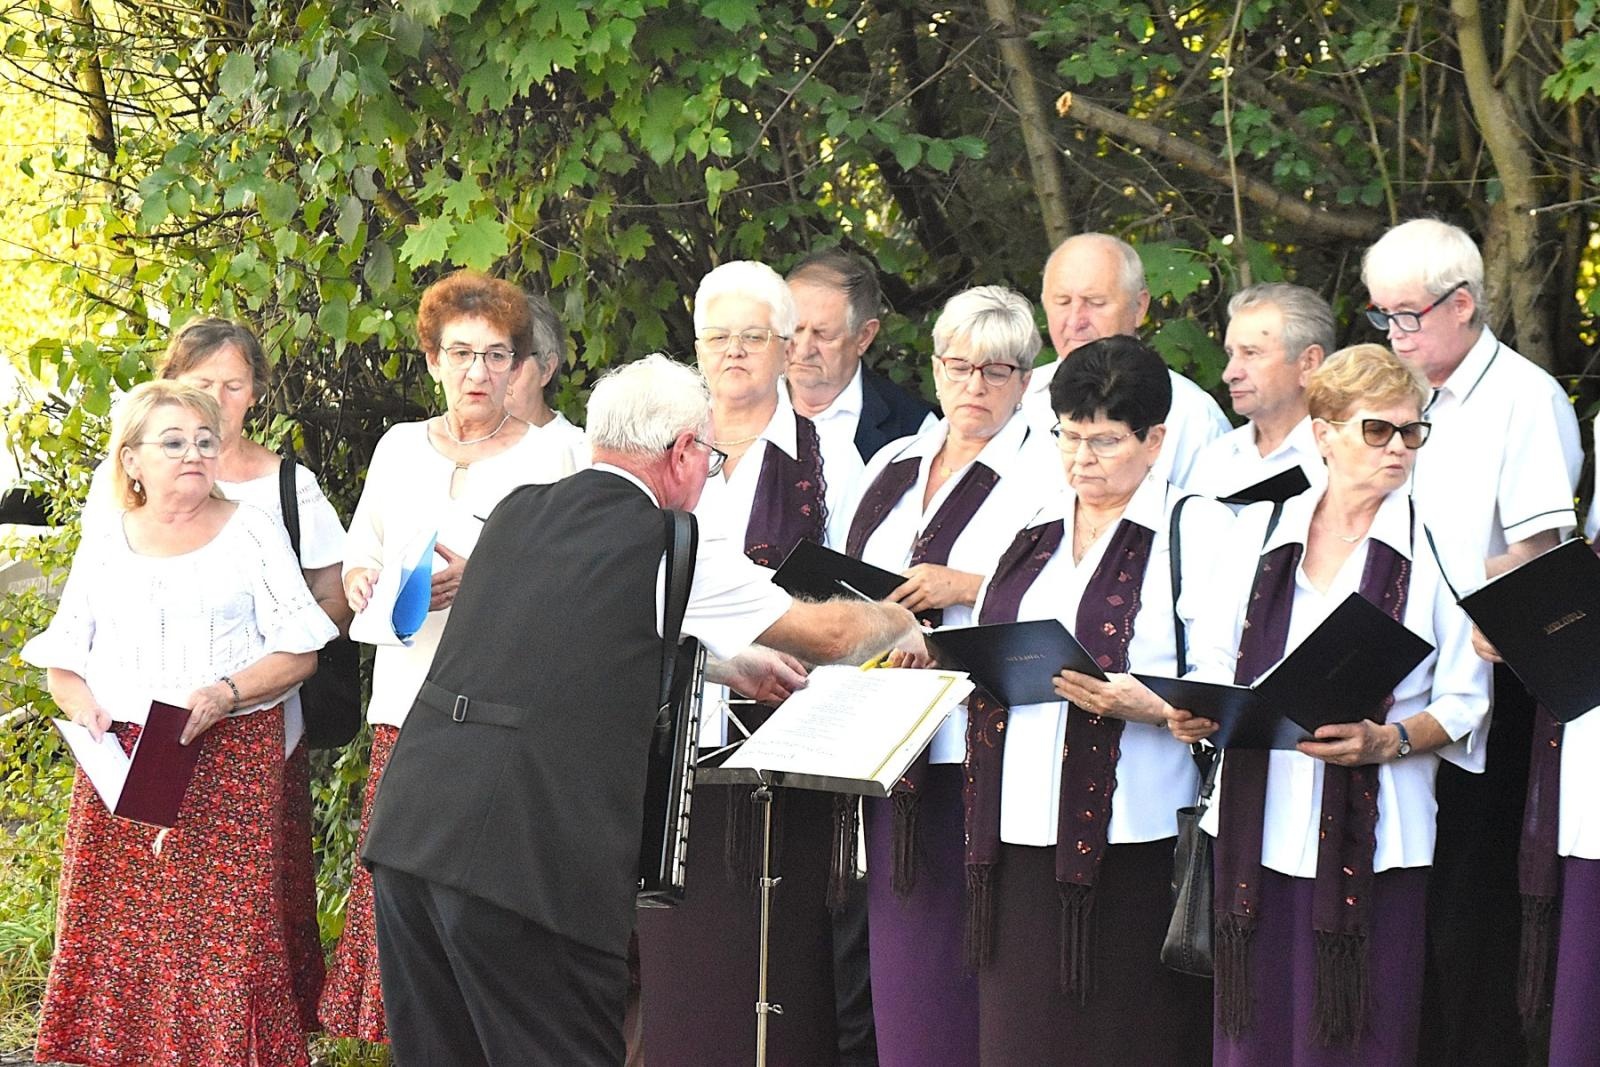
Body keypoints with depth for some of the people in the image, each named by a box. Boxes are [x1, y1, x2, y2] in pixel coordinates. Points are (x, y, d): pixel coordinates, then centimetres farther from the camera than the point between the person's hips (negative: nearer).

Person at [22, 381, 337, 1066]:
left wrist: (224, 694, -14)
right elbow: (62, 664, 16)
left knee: (227, 931, -11)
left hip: (231, 763, -2)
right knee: (115, 934, -3)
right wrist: (83, 705, -6)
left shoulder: (251, 534, 5)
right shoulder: (103, 547, 13)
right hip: (119, 766, 3)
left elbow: (300, 652, 1)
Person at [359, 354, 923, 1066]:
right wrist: (898, 623, 30)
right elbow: (830, 634, 9)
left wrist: (728, 666, 39)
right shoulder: (668, 548, -3)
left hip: (409, 821, 7)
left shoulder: (517, 513, 16)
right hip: (529, 858, -7)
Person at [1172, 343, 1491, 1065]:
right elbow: (1216, 657, 18)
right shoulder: (1261, 532, 12)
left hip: (1373, 835, -3)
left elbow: (1465, 705, -1)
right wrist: (1193, 711, -4)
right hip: (1260, 823, 3)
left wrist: (1389, 741, -19)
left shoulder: (1436, 546, 1)